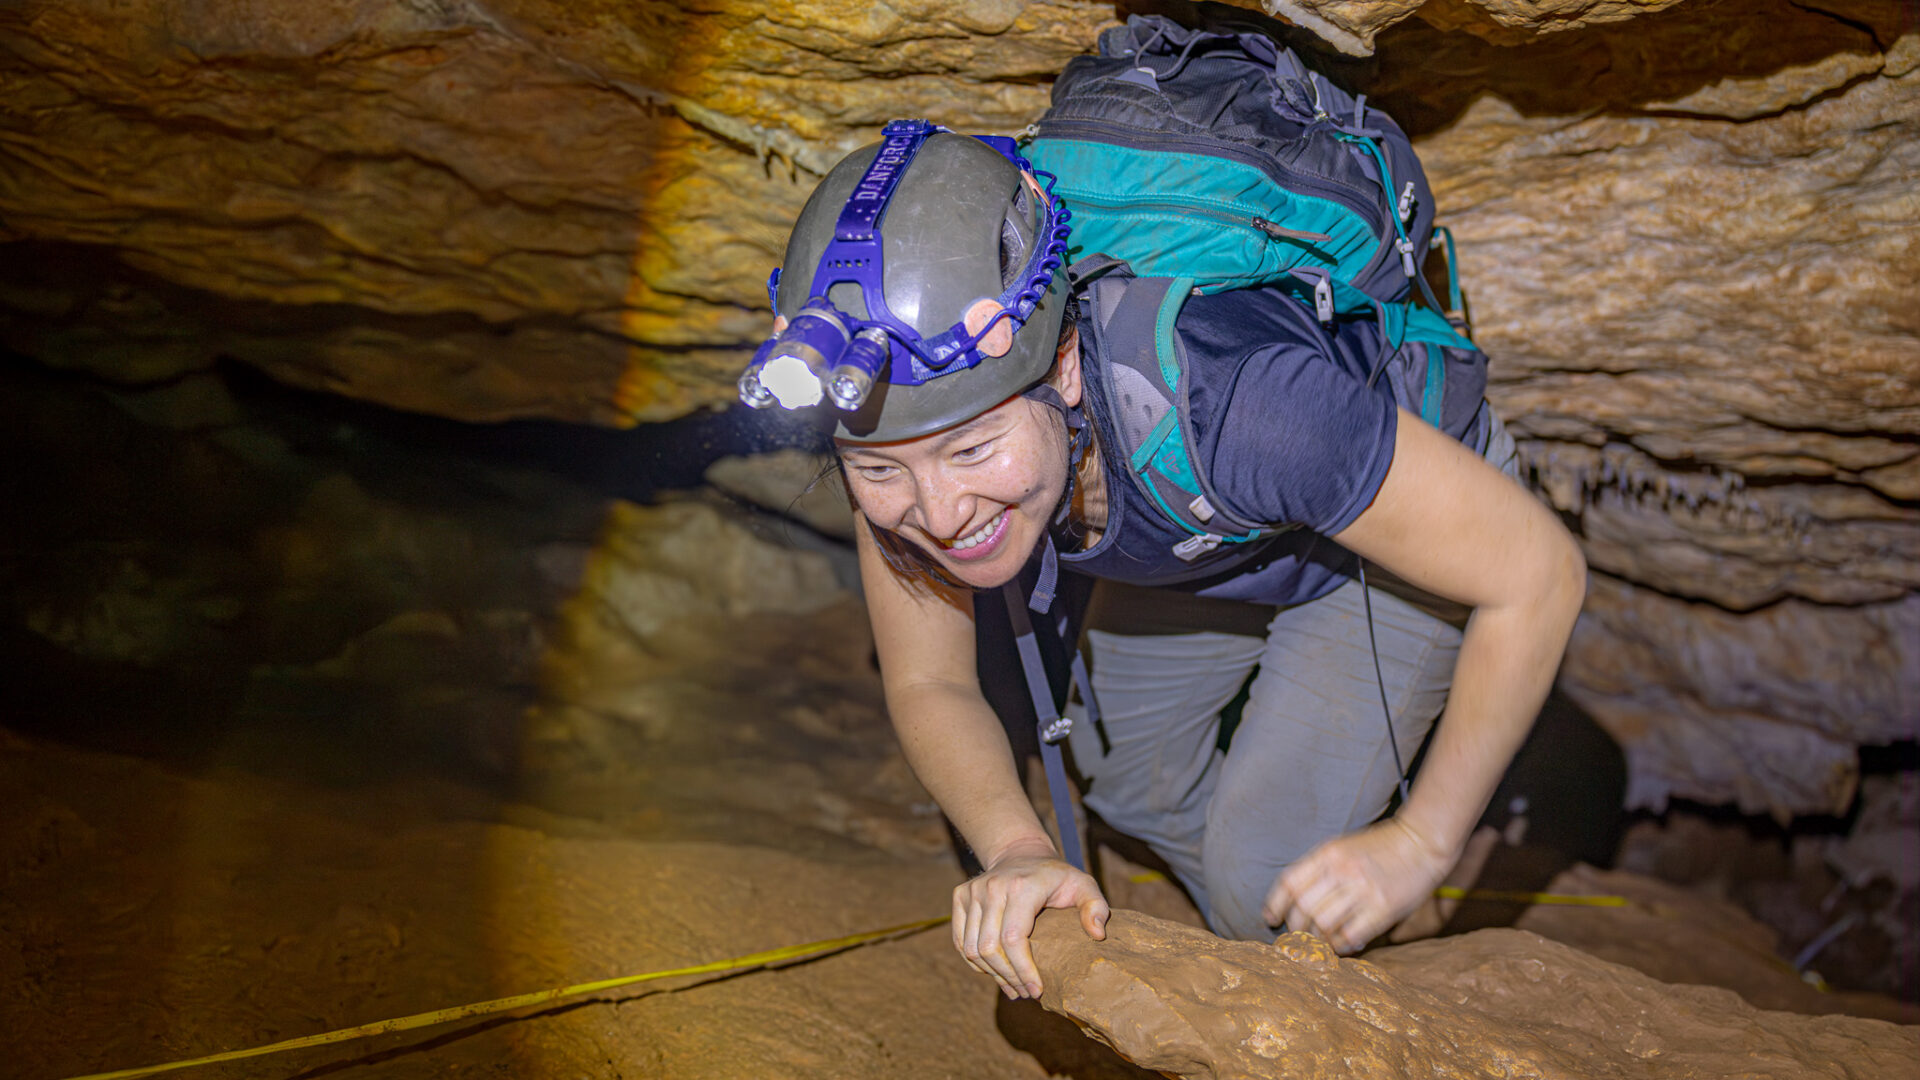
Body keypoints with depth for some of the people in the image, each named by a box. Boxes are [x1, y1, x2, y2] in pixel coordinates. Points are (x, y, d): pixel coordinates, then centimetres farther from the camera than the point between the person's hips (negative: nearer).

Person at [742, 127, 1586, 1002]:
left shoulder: (1220, 400, -47)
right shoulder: (898, 429, -30)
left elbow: (1540, 573, -34)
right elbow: (928, 685, -13)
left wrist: (1420, 845, -26)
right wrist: (1018, 852, -32)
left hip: (1416, 515, -5)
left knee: (1263, 870, -13)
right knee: (1121, 757, 19)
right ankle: (1252, 953, 48)